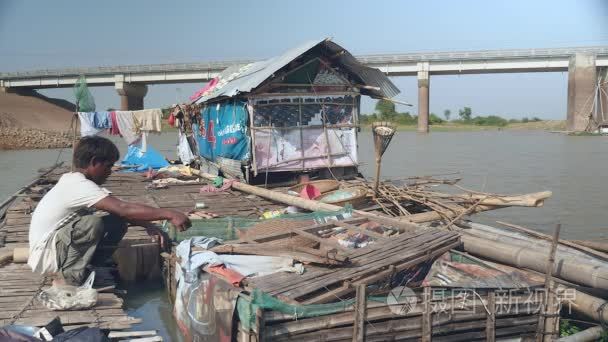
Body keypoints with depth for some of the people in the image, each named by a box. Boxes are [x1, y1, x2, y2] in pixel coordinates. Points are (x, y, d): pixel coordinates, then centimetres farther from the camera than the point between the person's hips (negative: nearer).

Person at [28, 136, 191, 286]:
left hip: (56, 245, 9)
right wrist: (169, 214, -34)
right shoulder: (79, 185, -24)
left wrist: (147, 225, -3)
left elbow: (118, 210, 8)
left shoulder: (75, 180, 6)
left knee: (117, 223, -2)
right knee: (95, 222, -30)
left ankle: (85, 270, 5)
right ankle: (69, 278, -14)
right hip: (44, 254, -9)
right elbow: (124, 208, -35)